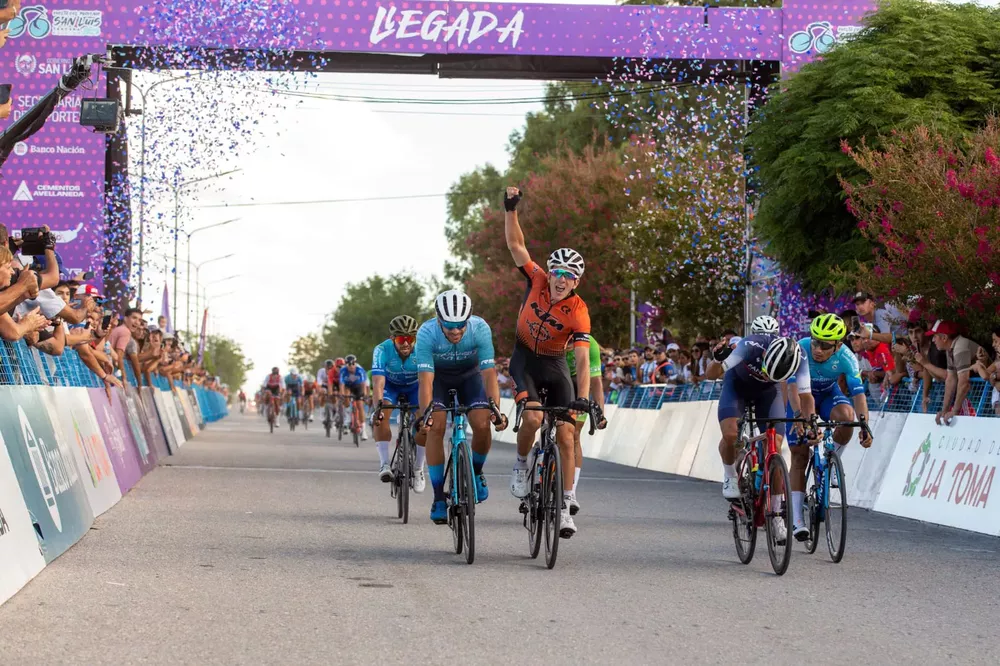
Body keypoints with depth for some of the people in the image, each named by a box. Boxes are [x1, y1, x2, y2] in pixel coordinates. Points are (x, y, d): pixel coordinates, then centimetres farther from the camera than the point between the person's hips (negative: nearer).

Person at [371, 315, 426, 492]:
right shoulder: (382, 350, -34)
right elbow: (378, 383, -42)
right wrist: (378, 406, -59)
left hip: (415, 386, 0)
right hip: (391, 384, 0)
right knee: (381, 416, -28)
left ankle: (418, 470, -1)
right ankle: (384, 464, -27)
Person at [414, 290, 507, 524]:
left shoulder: (480, 329, -33)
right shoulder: (426, 333, -34)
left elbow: (489, 374, -34)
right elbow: (425, 380, -37)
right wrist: (426, 414, -52)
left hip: (470, 375, 1)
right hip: (438, 376, -1)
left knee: (482, 425, -20)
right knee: (435, 427, -21)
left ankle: (476, 472, 10)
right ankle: (439, 496, -11)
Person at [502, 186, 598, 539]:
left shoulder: (578, 313, -25)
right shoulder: (538, 281, -18)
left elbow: (584, 360, -32)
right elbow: (516, 245, -16)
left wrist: (582, 397, -46)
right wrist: (511, 209, -28)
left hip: (555, 366, 0)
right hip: (524, 358, 0)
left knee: (566, 435, -10)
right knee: (533, 417, -26)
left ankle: (566, 506, -3)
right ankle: (521, 465, 2)